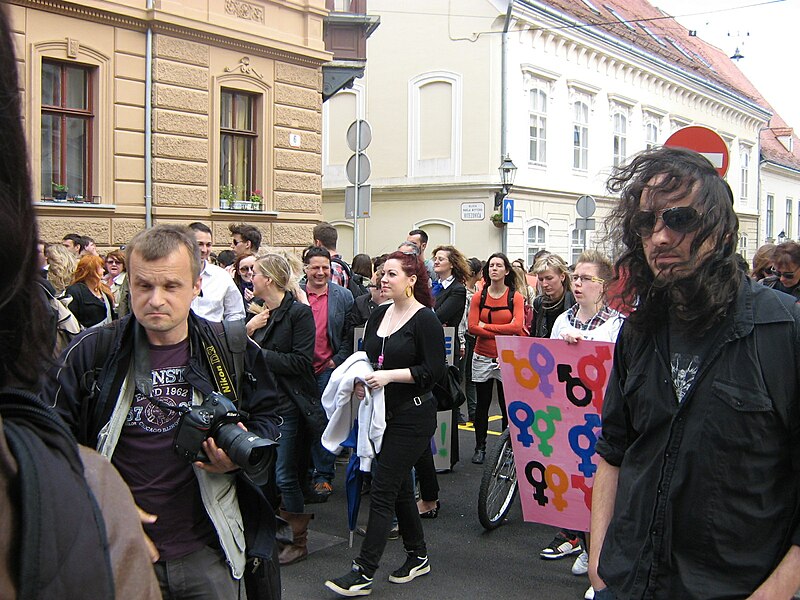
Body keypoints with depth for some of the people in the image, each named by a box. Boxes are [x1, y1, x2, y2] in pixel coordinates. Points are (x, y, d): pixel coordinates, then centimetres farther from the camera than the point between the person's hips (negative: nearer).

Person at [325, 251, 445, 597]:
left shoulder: (425, 320, -12)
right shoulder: (378, 316, 10)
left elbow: (434, 371, -17)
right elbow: (367, 358, 16)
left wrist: (389, 375, -22)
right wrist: (360, 379, -5)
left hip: (413, 416, -8)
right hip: (384, 413, 8)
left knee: (382, 489, -7)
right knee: (399, 487, 16)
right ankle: (417, 557, 32)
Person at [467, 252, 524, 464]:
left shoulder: (515, 297, -2)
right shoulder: (479, 297, 3)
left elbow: (517, 327, -14)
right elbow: (472, 327, -7)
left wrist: (487, 326, -11)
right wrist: (503, 333, -12)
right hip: (482, 358, 2)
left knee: (507, 406, 0)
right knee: (482, 405, 10)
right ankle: (480, 447, 21)